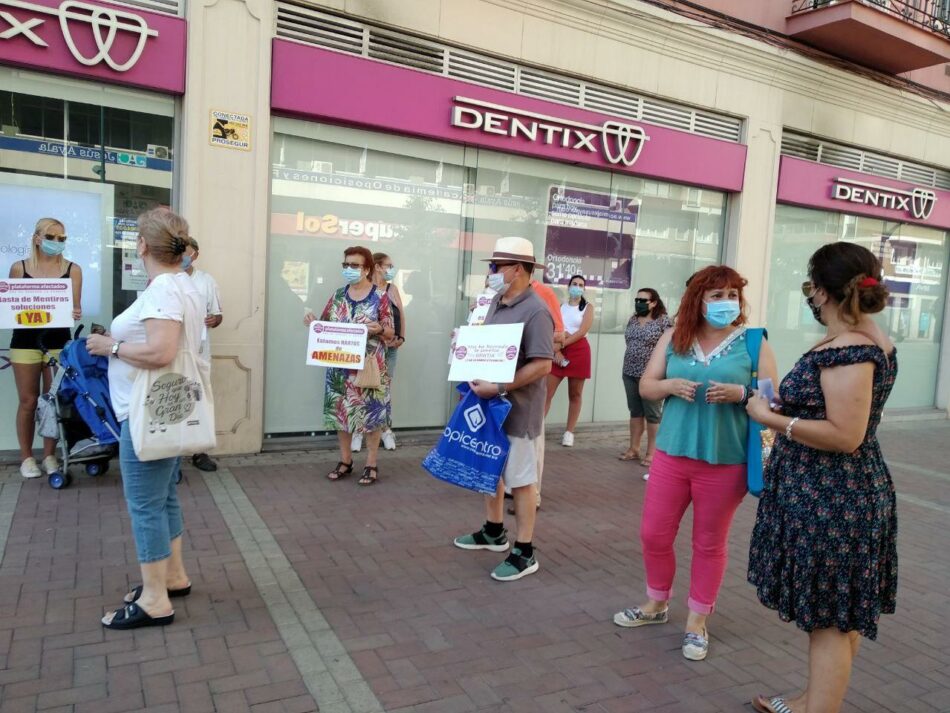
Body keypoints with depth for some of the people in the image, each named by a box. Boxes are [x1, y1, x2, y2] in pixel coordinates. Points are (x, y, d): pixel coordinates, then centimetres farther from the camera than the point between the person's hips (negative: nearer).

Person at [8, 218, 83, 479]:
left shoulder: (72, 269, 2)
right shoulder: (19, 268, 4)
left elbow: (76, 306, 2)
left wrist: (75, 313, -19)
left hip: (59, 340, 0)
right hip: (25, 340, 0)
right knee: (28, 401, 3)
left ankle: (50, 455, 14)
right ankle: (26, 457, 14)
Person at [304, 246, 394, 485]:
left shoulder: (380, 297, -4)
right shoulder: (338, 295, 9)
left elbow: (391, 332, -4)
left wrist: (378, 329, -26)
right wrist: (313, 321, -7)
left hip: (369, 366, -4)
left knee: (370, 413, 0)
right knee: (340, 411, 9)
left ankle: (371, 465, 12)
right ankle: (345, 461, 24)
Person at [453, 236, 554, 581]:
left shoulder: (535, 311, -20)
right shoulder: (497, 302, 8)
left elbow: (542, 365, -24)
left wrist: (498, 388, -25)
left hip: (517, 409, -9)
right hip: (490, 402, 9)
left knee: (520, 481, 2)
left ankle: (524, 554, 16)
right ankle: (493, 532, 38)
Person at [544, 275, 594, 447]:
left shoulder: (588, 307, 6)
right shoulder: (560, 306, 13)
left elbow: (583, 331, -7)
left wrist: (562, 343, -13)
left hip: (579, 351, -2)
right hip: (559, 351, 2)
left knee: (575, 394, 3)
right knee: (546, 392, -7)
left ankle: (569, 432, 9)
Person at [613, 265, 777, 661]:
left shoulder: (753, 344, -3)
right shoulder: (674, 339, 4)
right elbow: (645, 386, 6)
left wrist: (740, 393, -22)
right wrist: (670, 385, -14)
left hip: (725, 460, -3)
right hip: (672, 453, 3)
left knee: (709, 543, 11)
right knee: (653, 534, 11)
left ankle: (697, 621, 29)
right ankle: (656, 604, 35)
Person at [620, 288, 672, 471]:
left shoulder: (663, 321, -9)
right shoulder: (633, 319, 11)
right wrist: (628, 366, 15)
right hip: (630, 373, 6)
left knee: (653, 415, 3)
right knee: (635, 412, 13)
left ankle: (651, 453, 9)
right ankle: (633, 448, 21)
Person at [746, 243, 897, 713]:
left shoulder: (846, 351, -23)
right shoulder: (870, 340, 9)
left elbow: (845, 435, -26)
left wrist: (771, 419, -18)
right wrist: (788, 404, 12)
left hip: (829, 499, -10)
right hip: (849, 492, 10)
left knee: (829, 618, 2)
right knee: (839, 613, 20)